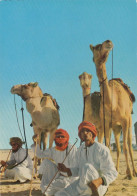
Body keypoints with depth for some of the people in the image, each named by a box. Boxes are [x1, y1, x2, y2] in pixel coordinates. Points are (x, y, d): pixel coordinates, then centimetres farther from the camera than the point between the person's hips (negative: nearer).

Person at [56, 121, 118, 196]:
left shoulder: (102, 150, -15)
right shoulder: (80, 150, 8)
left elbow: (112, 173, -17)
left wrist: (99, 181, -37)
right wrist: (66, 169, -2)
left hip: (98, 186, -6)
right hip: (83, 184, 6)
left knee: (87, 167, -36)